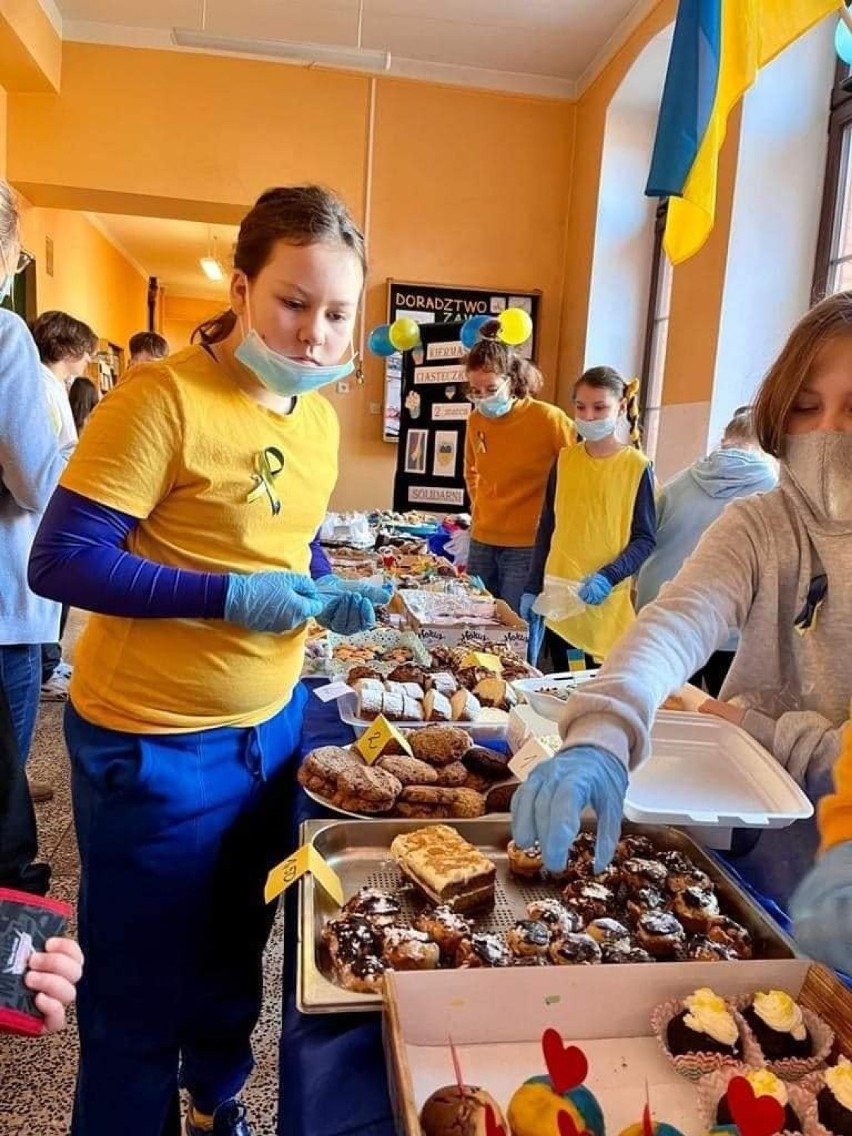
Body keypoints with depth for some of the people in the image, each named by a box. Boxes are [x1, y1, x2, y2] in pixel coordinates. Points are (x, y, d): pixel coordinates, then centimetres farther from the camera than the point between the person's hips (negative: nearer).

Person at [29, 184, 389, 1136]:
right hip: (154, 744, -7)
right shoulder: (162, 398, -19)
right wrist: (229, 598, -26)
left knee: (236, 956, 28)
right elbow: (59, 563, -21)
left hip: (273, 723, 8)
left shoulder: (319, 418, 5)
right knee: (141, 999, 13)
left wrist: (331, 596, -2)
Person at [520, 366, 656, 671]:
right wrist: (532, 588, 9)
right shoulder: (564, 460, 7)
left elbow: (644, 539, -6)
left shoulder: (637, 466, -5)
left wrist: (607, 577, -20)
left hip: (607, 604, -4)